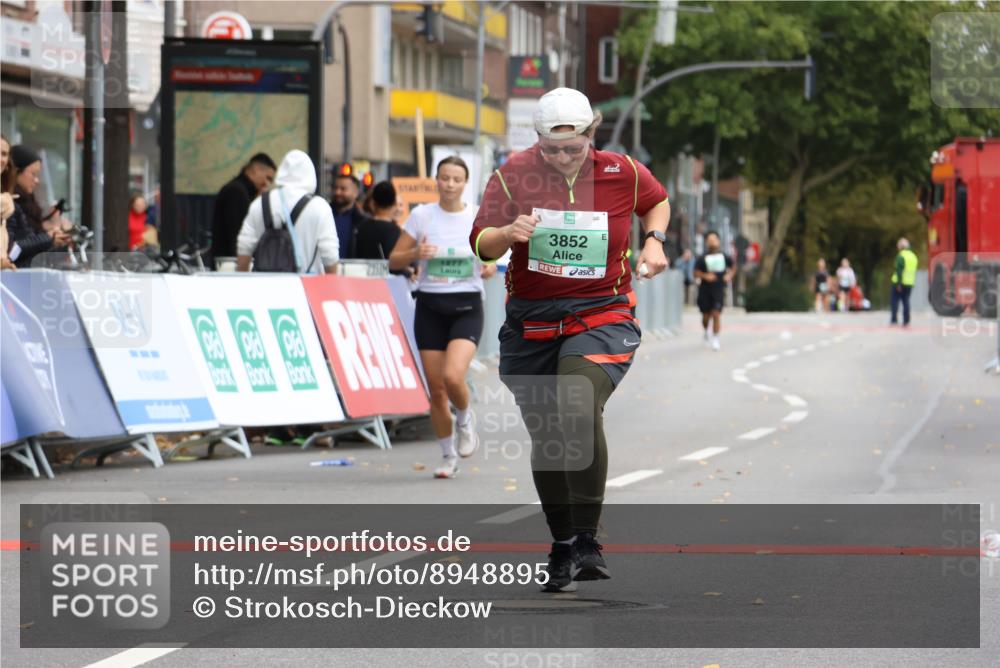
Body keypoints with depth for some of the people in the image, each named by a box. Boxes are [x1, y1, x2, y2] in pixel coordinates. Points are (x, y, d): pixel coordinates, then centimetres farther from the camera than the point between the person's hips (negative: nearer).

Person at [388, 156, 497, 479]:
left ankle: (465, 419, 10)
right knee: (436, 389, 0)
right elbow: (394, 261, 4)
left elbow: (491, 258, 13)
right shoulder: (421, 216, 1)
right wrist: (416, 253, -16)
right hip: (430, 306, 1)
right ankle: (448, 456, 19)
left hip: (466, 307, -1)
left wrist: (490, 268, -10)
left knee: (453, 375, -23)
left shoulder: (479, 217, 1)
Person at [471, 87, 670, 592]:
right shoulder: (515, 174, -4)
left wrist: (653, 241, 0)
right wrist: (509, 233, -26)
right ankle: (562, 549, 25)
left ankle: (587, 543, -21)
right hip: (531, 321, 2)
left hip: (601, 316, -2)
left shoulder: (623, 174, -3)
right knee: (545, 437, 7)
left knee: (579, 412, -27)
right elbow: (481, 244, -5)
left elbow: (658, 202, 19)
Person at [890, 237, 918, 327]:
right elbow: (914, 270, 15)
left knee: (894, 300, -2)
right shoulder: (913, 256, 12)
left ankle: (894, 320, -10)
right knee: (906, 301, 10)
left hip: (900, 282, -7)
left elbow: (899, 270, -17)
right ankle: (906, 321, 7)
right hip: (910, 283, 7)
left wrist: (898, 283, -17)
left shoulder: (901, 256, -11)